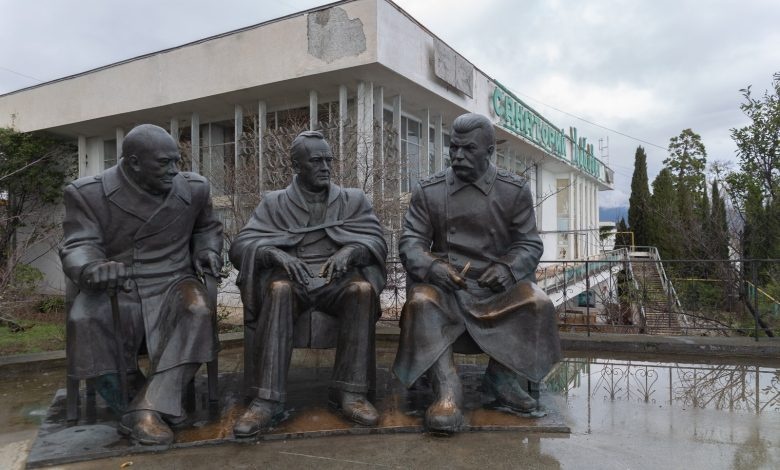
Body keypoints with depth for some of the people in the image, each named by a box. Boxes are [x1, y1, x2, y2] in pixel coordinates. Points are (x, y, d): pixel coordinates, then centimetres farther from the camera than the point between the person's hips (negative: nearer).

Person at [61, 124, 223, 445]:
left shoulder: (193, 188, 4)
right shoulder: (87, 193, -4)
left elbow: (207, 227, 22)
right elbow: (78, 246, -10)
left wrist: (207, 250, 1)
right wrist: (91, 269, -34)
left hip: (170, 283, 1)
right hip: (111, 287, -1)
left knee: (197, 312, -32)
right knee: (83, 318, -33)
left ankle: (148, 409, -34)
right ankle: (113, 388, -12)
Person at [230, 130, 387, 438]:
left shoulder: (353, 200, 16)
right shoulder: (274, 203, 13)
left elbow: (377, 242, 3)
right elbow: (240, 246, 1)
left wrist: (348, 251, -20)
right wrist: (276, 253, -21)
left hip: (336, 279, 1)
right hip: (292, 276, 0)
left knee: (363, 289, -32)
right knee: (278, 289, -35)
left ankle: (349, 393, -27)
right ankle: (267, 401, -35)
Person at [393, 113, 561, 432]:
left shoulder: (515, 191, 6)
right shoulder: (427, 192, 5)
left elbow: (530, 244, 6)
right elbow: (410, 241, 2)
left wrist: (508, 268, -16)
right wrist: (431, 266, -21)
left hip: (498, 284, 1)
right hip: (444, 282, -1)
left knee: (538, 304, -26)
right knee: (421, 303, -32)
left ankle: (502, 378, -6)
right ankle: (447, 391, -30)